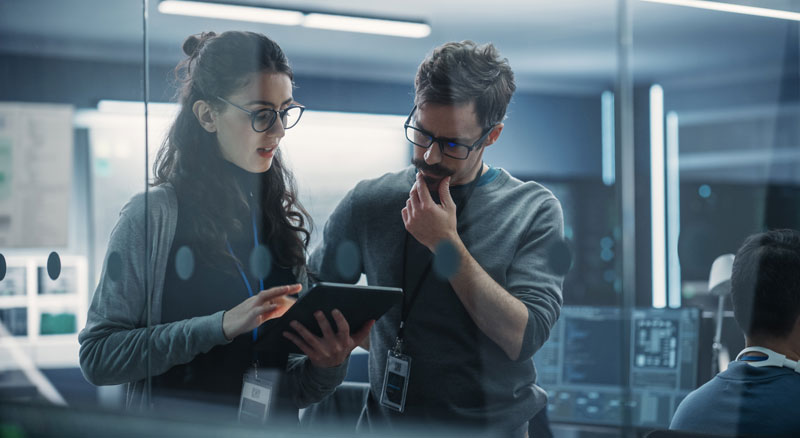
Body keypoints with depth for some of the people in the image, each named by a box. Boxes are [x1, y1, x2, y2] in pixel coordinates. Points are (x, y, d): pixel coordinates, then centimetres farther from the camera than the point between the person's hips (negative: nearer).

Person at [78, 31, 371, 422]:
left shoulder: (285, 220, 9)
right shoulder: (151, 216, -4)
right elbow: (97, 356, -10)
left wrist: (328, 367, -7)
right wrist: (222, 325, -16)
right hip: (176, 423, -3)